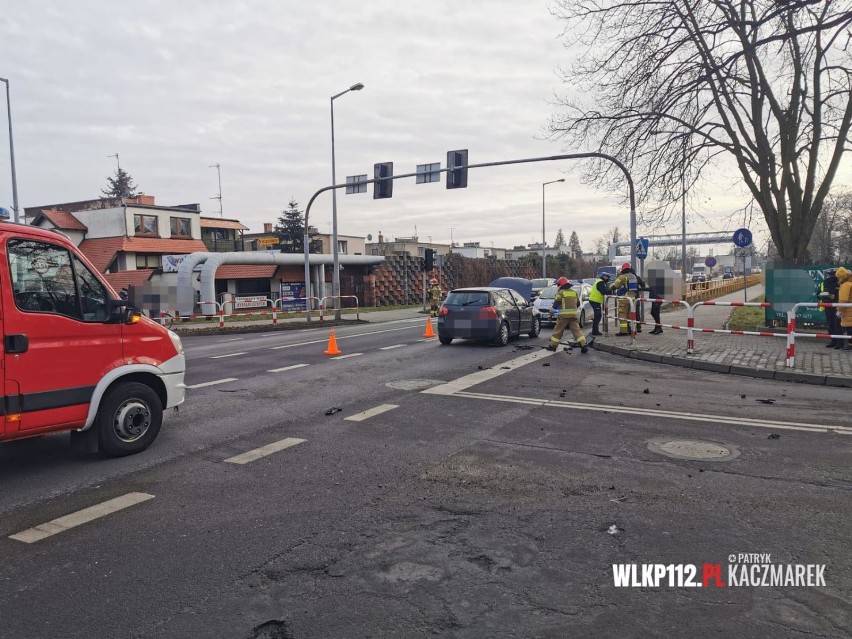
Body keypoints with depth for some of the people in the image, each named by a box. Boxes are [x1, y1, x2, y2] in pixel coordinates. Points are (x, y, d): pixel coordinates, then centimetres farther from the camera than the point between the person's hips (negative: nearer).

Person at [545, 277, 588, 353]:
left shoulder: (560, 293, -4)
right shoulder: (574, 292, 14)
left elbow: (555, 305, -6)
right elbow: (578, 304, 18)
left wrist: (555, 307, 16)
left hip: (563, 315, -4)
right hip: (573, 315, 4)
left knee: (558, 330, 5)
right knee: (576, 330, 3)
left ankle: (553, 345, 11)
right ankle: (583, 345, -5)